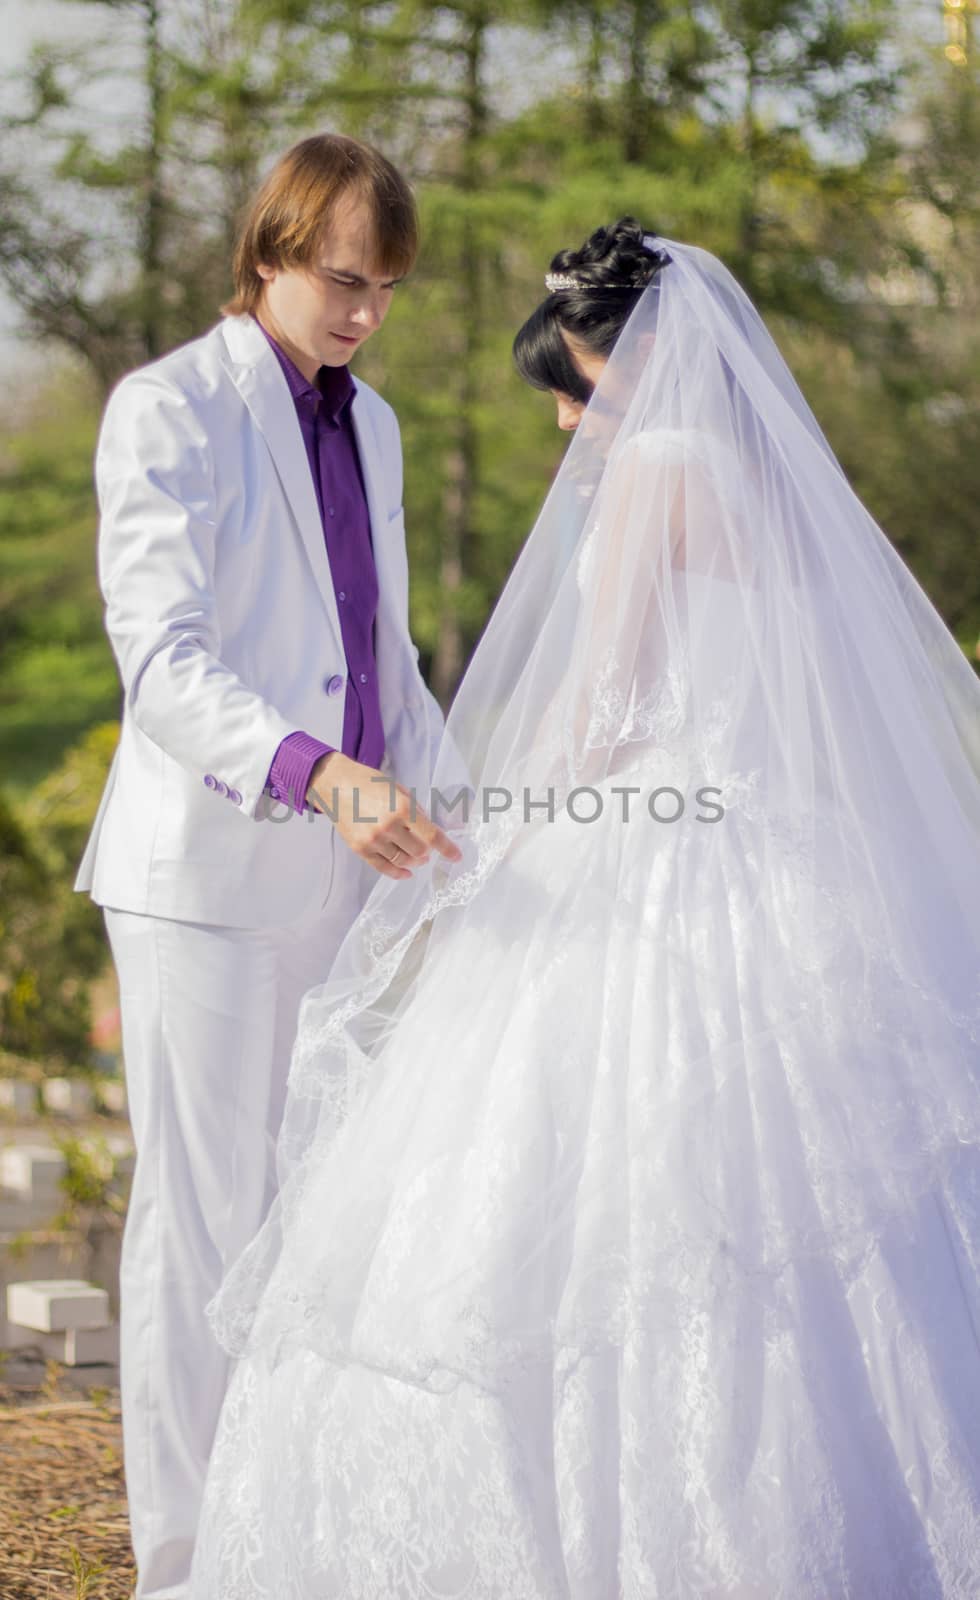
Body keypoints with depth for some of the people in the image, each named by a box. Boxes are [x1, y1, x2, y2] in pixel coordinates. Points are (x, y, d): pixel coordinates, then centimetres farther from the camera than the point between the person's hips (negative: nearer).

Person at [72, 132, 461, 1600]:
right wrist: (318, 773, -33)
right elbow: (160, 656, -19)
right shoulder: (168, 408, -7)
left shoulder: (369, 426, 15)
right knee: (203, 1212, -2)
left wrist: (446, 819, 12)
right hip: (206, 870, -6)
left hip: (344, 871, 7)